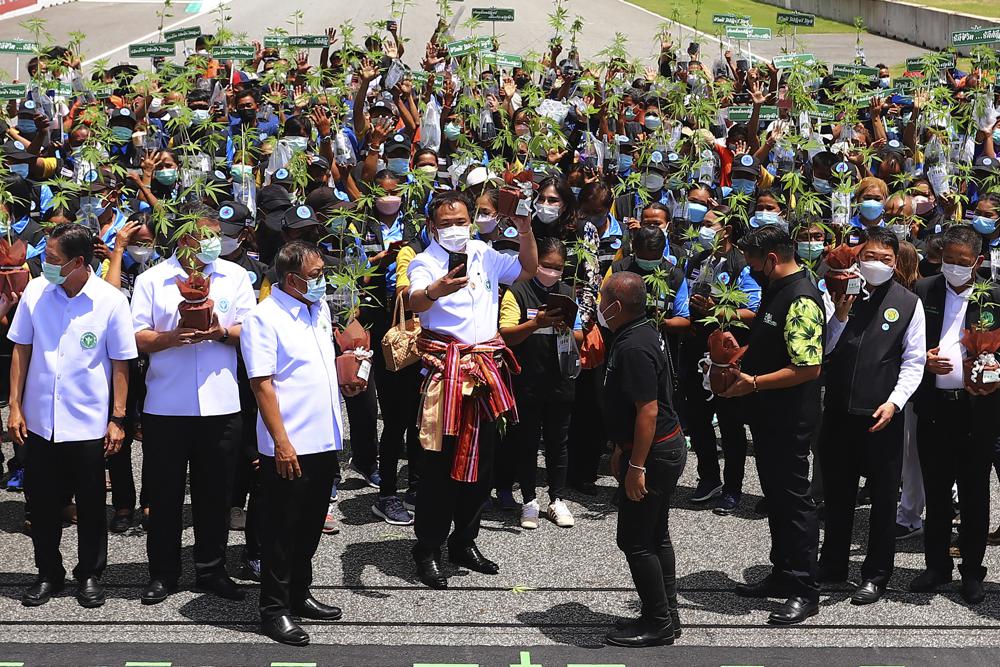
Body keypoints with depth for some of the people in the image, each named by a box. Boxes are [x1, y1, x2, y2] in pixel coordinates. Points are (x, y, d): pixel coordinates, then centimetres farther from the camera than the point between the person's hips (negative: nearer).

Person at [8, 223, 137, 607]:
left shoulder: (111, 301, -10)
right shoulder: (35, 292, -4)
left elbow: (120, 363, -4)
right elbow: (21, 350, 5)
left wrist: (117, 419, -5)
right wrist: (15, 406, 1)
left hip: (88, 425, -2)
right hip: (39, 421, 2)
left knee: (90, 505, 10)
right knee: (42, 503, 11)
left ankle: (90, 575, 26)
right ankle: (48, 574, 27)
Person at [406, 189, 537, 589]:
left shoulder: (484, 255, 11)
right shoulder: (425, 262, -6)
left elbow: (527, 270, 18)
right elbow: (415, 301, -25)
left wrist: (525, 231, 2)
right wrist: (436, 290, -48)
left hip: (487, 365, 6)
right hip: (445, 366, -6)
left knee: (481, 458, 11)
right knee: (440, 461, -4)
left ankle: (464, 541, 24)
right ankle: (428, 549, 5)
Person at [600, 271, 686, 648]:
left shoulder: (634, 348, -23)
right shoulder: (643, 333, 10)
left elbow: (648, 410, -26)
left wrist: (636, 466, -24)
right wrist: (623, 449, 23)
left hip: (654, 452, -10)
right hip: (667, 447, 10)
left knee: (634, 541, -3)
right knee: (656, 536, 17)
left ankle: (658, 623, 5)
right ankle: (667, 615, 25)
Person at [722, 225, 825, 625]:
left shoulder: (801, 300, -21)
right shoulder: (774, 290, 11)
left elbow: (808, 367, -27)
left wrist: (752, 383, -22)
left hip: (790, 421, -10)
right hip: (768, 416, 10)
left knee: (794, 499, -3)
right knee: (775, 497, 18)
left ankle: (805, 592, 5)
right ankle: (782, 577, 29)